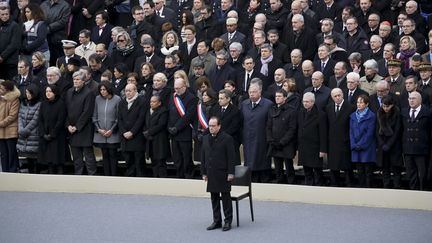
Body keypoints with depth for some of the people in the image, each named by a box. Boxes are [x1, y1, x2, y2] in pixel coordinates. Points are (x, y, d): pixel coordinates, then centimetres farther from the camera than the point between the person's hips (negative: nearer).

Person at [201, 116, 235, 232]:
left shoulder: (227, 138, -7)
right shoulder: (205, 139, 10)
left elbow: (231, 157, -9)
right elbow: (203, 156, 13)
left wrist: (230, 173, -13)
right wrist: (204, 172, 9)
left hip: (223, 173, -6)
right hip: (211, 174, 6)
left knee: (226, 197, 2)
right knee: (214, 198, 10)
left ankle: (228, 221, 10)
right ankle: (217, 221, 18)